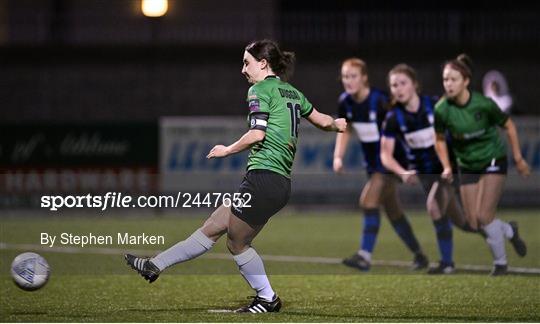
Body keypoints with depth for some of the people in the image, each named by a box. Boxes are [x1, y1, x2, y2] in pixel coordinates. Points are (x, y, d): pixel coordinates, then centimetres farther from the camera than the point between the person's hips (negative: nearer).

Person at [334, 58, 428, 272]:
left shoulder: (379, 101, -22)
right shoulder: (345, 102, -3)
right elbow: (345, 131, 12)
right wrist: (338, 156, -1)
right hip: (372, 162, 7)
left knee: (369, 201, -20)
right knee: (393, 212, 11)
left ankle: (365, 255, -19)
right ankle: (419, 256, 23)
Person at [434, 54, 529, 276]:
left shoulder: (483, 104, -23)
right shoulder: (441, 110, -16)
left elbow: (508, 125, -6)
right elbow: (440, 140, 2)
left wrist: (518, 158, -2)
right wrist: (446, 167, -10)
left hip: (493, 160, -4)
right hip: (467, 165, 4)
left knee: (483, 216, -14)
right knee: (474, 223, 0)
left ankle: (500, 263, 8)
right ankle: (509, 231, 32)